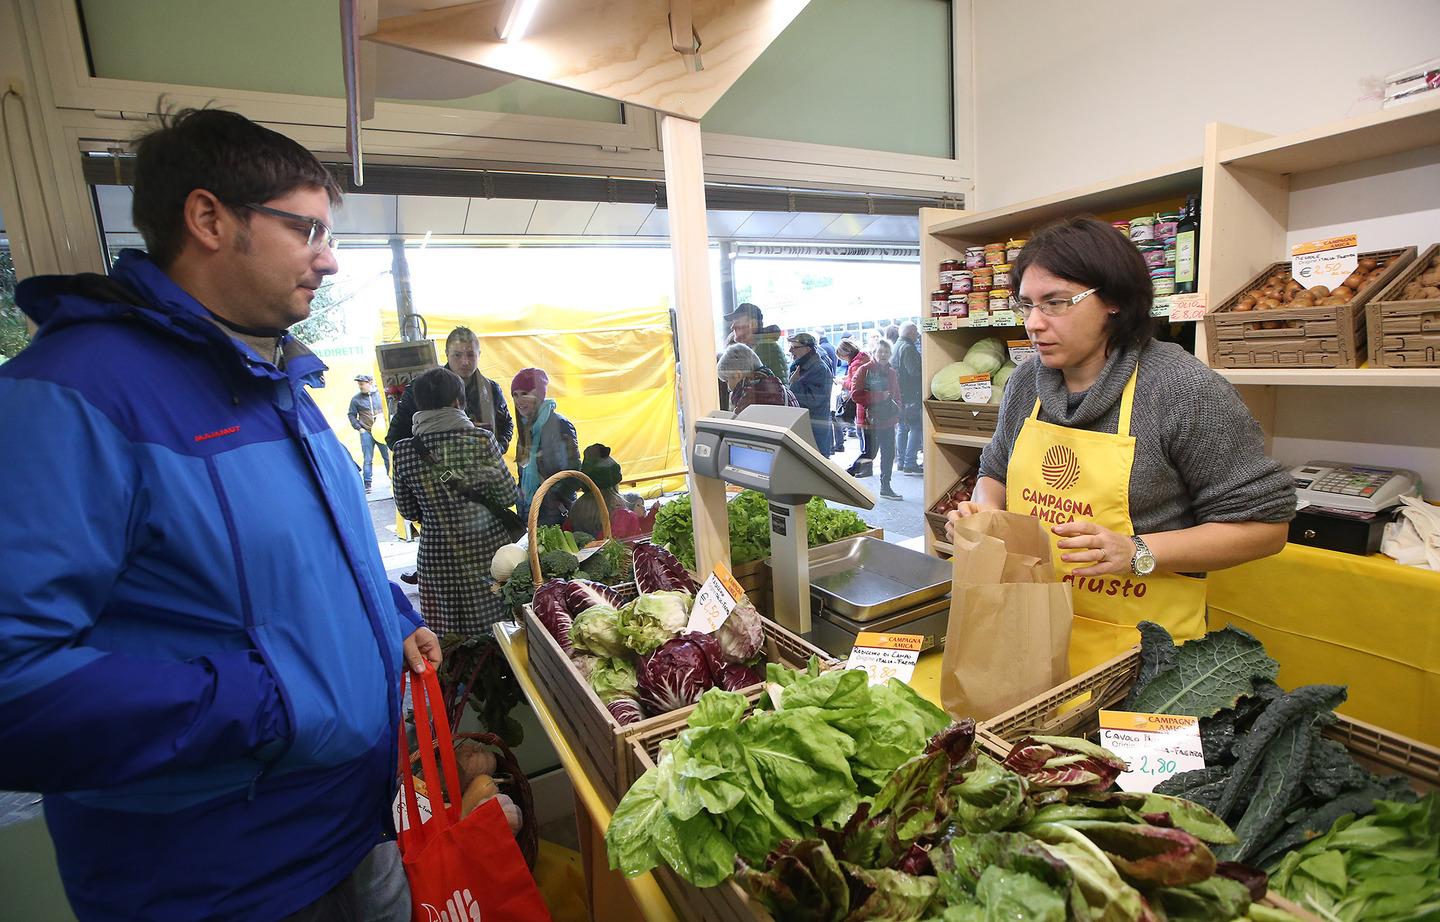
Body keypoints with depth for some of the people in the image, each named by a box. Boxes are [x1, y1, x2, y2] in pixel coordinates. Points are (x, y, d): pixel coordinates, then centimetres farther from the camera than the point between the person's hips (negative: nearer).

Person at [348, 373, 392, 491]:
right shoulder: (356, 399, 2)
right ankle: (367, 484, 5)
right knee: (367, 459, 0)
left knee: (388, 456, 4)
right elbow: (351, 415, 7)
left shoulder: (380, 395, 3)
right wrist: (359, 428, -1)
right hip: (366, 433, -1)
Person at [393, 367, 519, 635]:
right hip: (487, 548, -1)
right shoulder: (481, 439, -12)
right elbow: (508, 496, -5)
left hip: (438, 556, 1)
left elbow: (407, 511, 5)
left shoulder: (404, 451, -6)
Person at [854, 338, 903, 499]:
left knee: (889, 453, 12)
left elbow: (896, 394, 21)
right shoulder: (865, 370, -9)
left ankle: (885, 487, 25)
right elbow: (856, 395, -16)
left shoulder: (891, 372, 11)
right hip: (870, 420, -7)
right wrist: (880, 396, -19)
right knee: (870, 453, -6)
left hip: (888, 420, 7)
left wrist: (897, 411, 4)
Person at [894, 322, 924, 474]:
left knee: (902, 428, 14)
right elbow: (915, 371, -22)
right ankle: (910, 463, -9)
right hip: (910, 395, -10)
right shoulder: (908, 348, -15)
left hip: (899, 394, 10)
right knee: (916, 428, -6)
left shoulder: (896, 346, 16)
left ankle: (902, 461, 18)